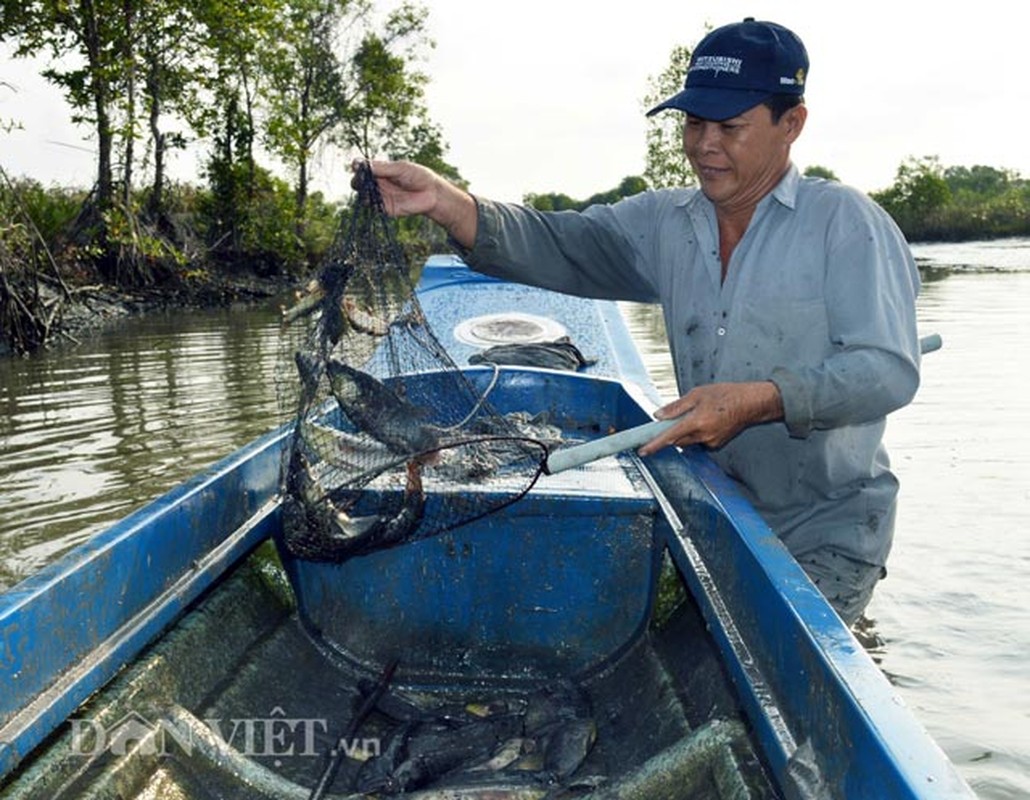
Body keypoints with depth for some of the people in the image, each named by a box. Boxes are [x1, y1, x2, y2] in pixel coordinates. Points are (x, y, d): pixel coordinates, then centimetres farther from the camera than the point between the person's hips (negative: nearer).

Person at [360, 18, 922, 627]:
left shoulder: (844, 222, -9)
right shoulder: (664, 223, 4)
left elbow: (890, 370, -17)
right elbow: (559, 246, -9)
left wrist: (759, 401, -30)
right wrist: (446, 203, -26)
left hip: (828, 532, -4)